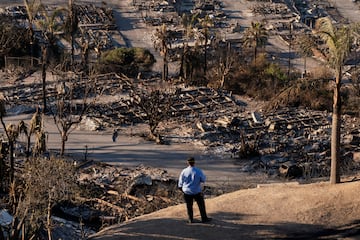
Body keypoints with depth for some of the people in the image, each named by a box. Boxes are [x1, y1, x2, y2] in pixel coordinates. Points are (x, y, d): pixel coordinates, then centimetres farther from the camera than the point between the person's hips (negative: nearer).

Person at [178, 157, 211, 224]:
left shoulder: (184, 171, -9)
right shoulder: (198, 171, -16)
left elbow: (180, 182, -1)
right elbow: (203, 179, -8)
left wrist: (181, 188, 17)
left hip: (187, 191, 2)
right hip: (197, 192, -2)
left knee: (189, 206, 15)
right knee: (201, 205, 13)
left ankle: (190, 219, 21)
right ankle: (204, 218, 21)